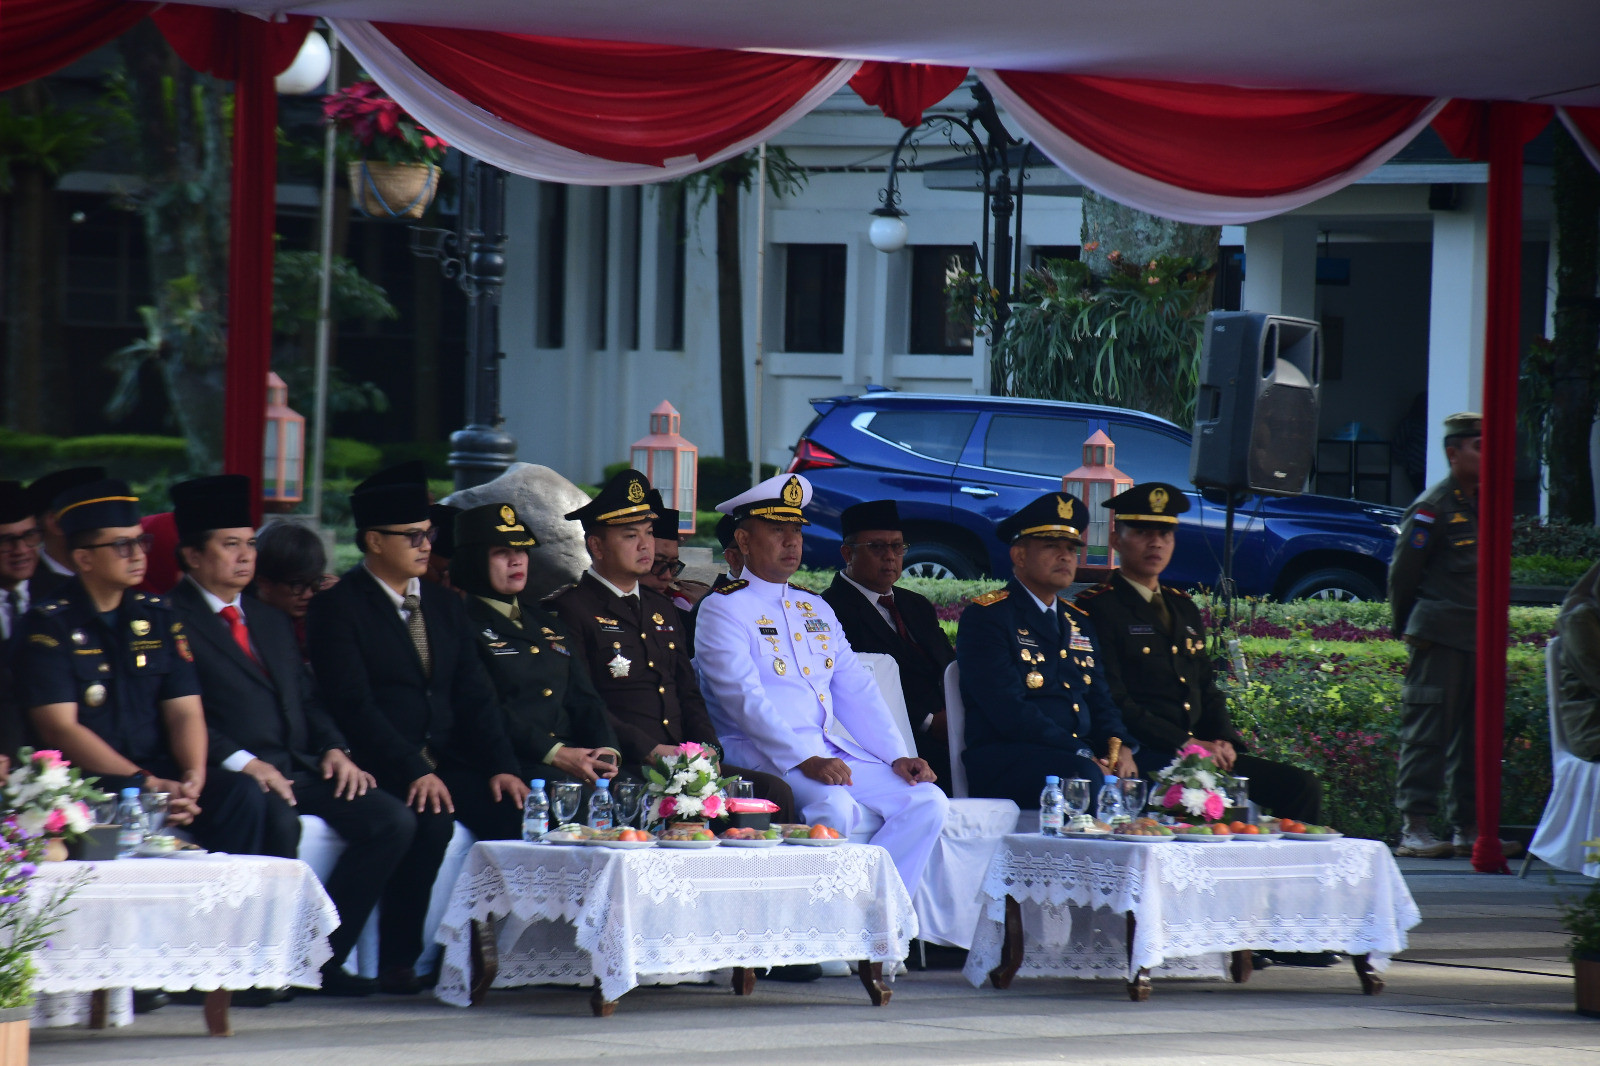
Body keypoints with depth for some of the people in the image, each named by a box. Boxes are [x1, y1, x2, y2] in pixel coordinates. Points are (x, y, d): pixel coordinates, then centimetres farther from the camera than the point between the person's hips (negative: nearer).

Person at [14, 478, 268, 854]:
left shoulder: (158, 615, 14)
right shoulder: (48, 625, -2)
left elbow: (185, 712, 9)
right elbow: (59, 728, -11)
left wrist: (193, 776, -14)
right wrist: (147, 784, -19)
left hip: (162, 776, 5)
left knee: (241, 793, -23)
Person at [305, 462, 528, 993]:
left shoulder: (445, 606, 19)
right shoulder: (338, 606, -2)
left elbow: (474, 696, 13)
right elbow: (353, 704, -12)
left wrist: (500, 767, -4)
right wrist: (413, 772, -22)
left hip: (447, 763, 6)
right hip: (379, 766, -6)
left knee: (517, 810, -17)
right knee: (429, 822, -34)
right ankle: (396, 963, -24)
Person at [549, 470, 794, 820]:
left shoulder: (663, 610, 25)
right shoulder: (571, 609, 0)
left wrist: (708, 750, 3)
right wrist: (649, 749, -17)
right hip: (623, 771, -7)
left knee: (775, 792, -15)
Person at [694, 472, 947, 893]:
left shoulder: (816, 609, 22)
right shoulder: (724, 609, -1)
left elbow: (858, 692, 16)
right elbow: (745, 700, -14)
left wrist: (897, 756, 1)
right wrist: (804, 760, -26)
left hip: (834, 751, 7)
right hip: (761, 756, -7)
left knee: (928, 802, -13)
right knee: (836, 806, -35)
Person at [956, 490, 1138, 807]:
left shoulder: (1079, 622, 24)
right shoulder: (986, 617, -1)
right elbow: (1009, 710, -13)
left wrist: (1121, 748, -4)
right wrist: (1083, 757, -20)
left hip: (1082, 756, 7)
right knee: (1089, 777, -38)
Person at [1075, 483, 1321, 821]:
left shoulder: (1184, 609, 23)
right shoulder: (1096, 608, -3)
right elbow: (1113, 701, -12)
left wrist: (1224, 741, 1)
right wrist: (1186, 744, -17)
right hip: (1141, 758, -8)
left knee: (1302, 787, -8)